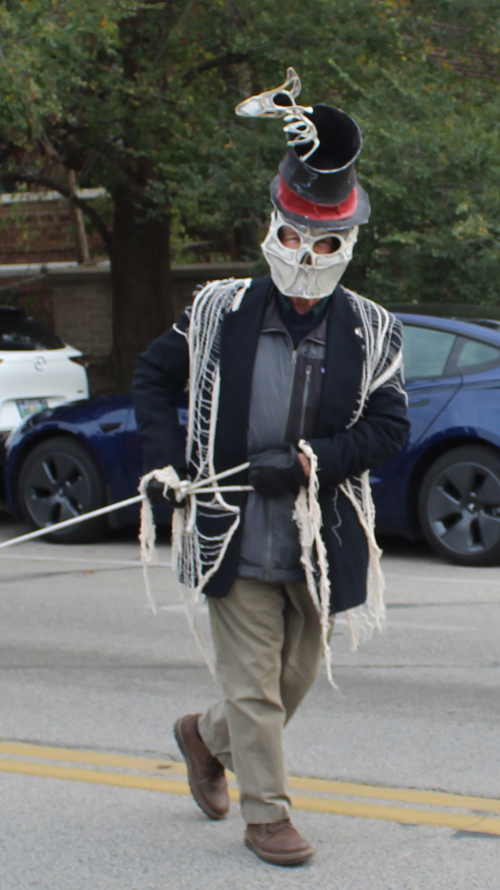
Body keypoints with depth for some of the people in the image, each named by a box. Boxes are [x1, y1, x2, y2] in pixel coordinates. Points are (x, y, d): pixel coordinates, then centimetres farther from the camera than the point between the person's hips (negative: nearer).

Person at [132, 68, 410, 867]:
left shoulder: (371, 332, -2)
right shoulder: (220, 312, -2)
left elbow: (389, 427, -6)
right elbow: (156, 374, 11)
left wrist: (310, 462, -19)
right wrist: (164, 460, -2)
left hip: (321, 538, 2)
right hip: (236, 535, -2)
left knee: (298, 675, 15)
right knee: (254, 680, -1)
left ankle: (206, 737, 41)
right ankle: (265, 813, 12)